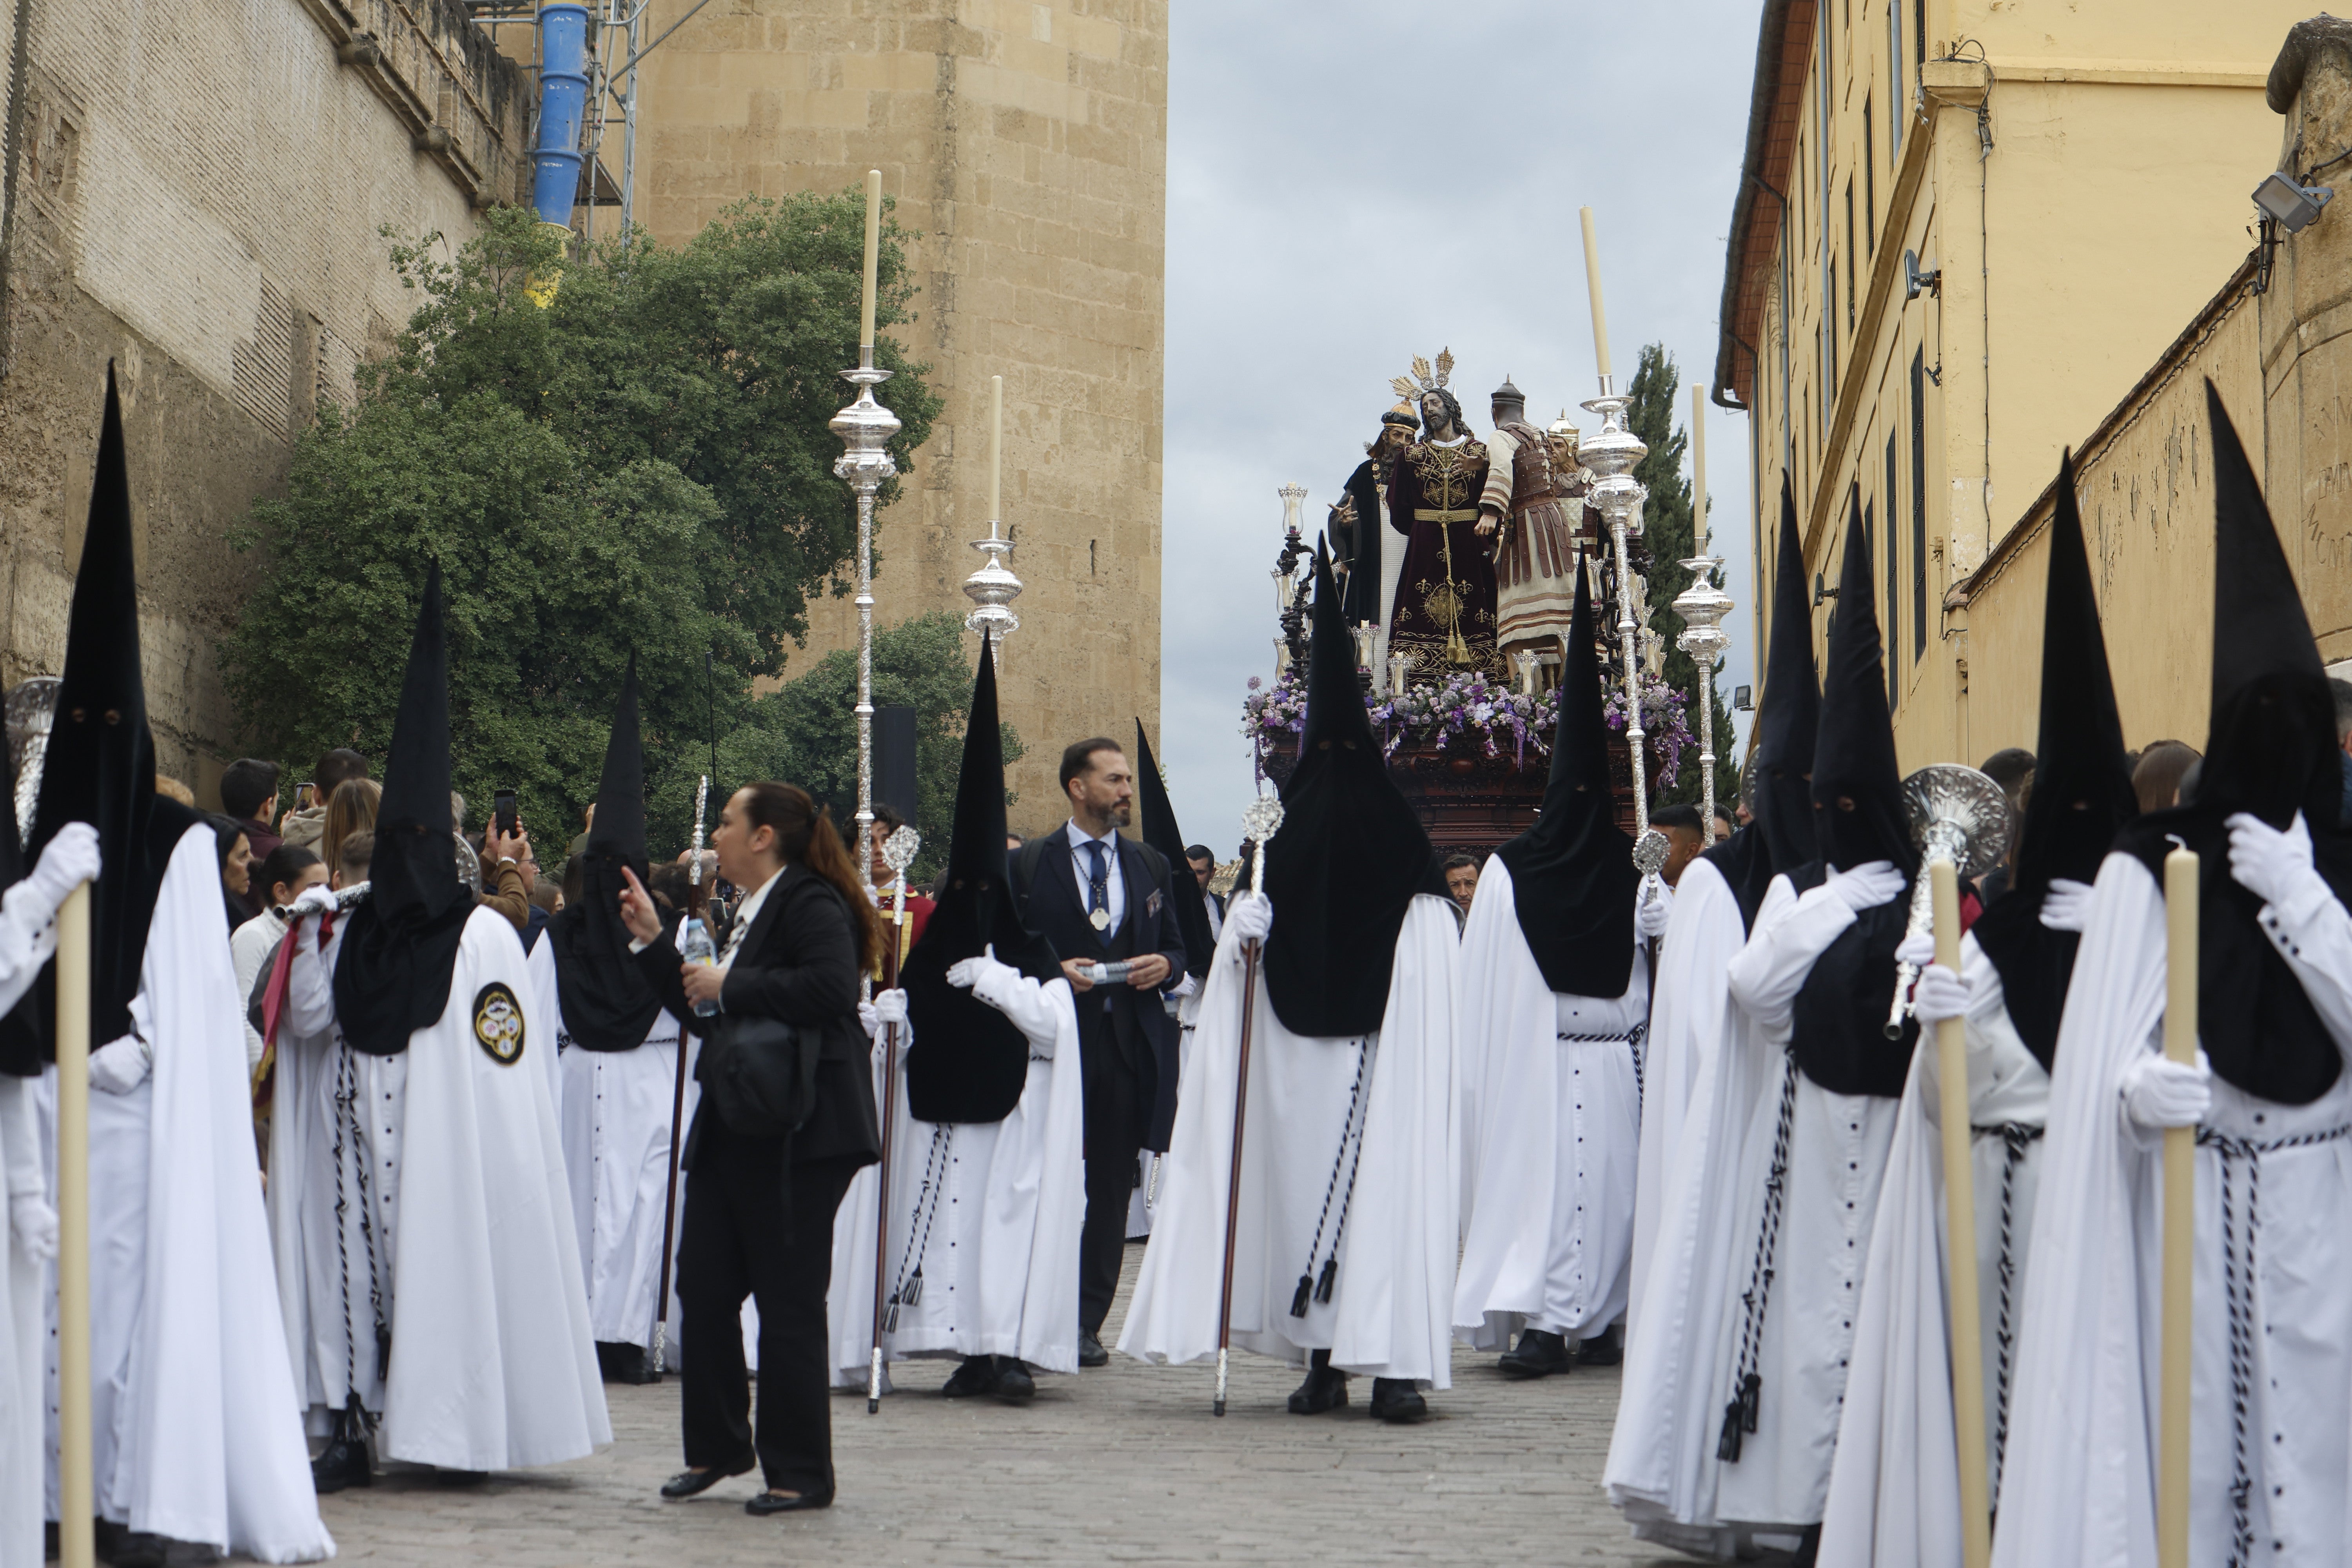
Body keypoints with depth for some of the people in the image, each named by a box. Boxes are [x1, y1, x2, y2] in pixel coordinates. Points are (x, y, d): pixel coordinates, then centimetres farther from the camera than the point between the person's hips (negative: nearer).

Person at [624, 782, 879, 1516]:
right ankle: (717, 1447, 25)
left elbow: (832, 987, -29)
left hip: (796, 1138, -10)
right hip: (731, 1131, 10)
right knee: (704, 1288, 11)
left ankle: (801, 1472, 7)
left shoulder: (812, 904, -11)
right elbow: (705, 1013, 23)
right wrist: (651, 942, 18)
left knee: (788, 1302, -3)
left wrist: (728, 986, -19)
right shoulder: (752, 913, 19)